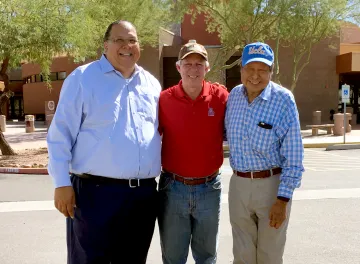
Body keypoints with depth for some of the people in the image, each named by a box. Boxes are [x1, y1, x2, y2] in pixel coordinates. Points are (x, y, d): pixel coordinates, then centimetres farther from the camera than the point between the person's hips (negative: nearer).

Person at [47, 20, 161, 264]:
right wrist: (62, 183, -10)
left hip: (144, 193, 5)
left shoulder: (152, 84, 13)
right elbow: (61, 134, -5)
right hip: (96, 192, -5)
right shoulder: (83, 78, -2)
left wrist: (162, 174, 15)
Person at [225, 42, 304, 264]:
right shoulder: (234, 96, 0)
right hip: (238, 184, 4)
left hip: (272, 185, -4)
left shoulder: (284, 101, -14)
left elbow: (293, 156, -13)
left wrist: (282, 200, -14)